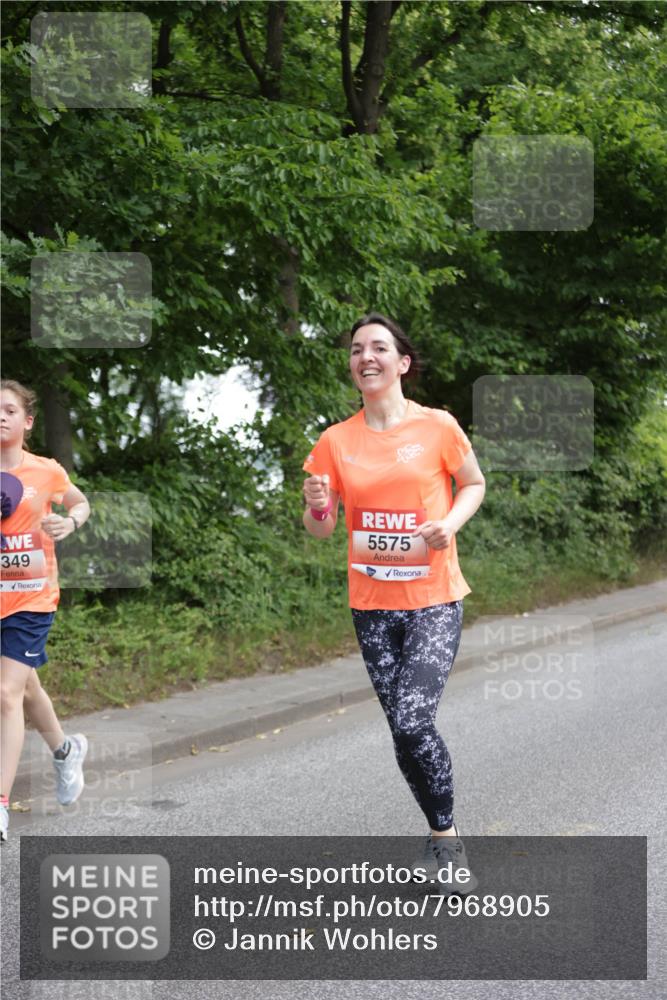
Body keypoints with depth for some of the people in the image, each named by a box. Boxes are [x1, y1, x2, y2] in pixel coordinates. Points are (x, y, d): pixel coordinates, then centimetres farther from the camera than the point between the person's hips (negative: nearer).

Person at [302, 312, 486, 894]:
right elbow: (321, 529, 7)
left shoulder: (438, 426, -6)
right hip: (371, 604, 3)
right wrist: (316, 505, -16)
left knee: (413, 723, -17)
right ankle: (443, 835, 24)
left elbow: (474, 483, 9)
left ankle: (445, 837, 4)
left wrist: (452, 522, -11)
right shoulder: (336, 442, 1)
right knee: (403, 728, 6)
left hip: (434, 599, -3)